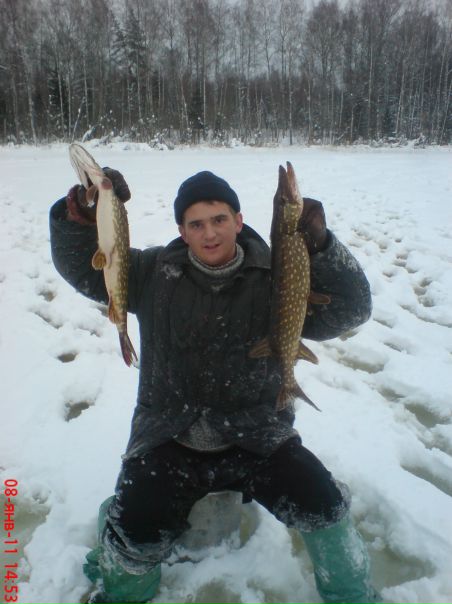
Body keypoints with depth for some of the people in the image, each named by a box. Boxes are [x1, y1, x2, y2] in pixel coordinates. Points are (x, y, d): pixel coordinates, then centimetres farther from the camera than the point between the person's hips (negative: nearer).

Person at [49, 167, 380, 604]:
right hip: (169, 440, 1)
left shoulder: (276, 279, -5)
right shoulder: (155, 272, 0)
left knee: (323, 507, -14)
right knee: (133, 537, -17)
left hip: (257, 435, 0)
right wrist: (83, 209, -19)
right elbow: (80, 265, 1)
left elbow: (351, 310, -14)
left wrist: (320, 247, -30)